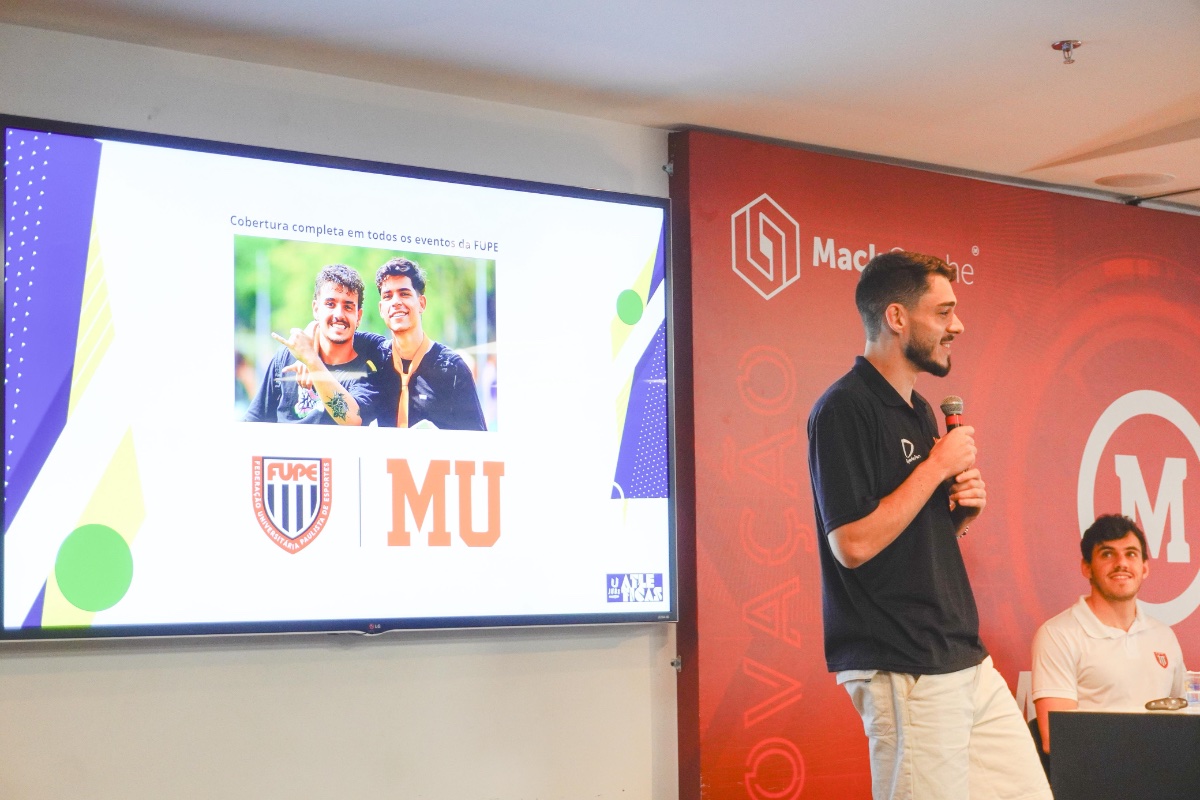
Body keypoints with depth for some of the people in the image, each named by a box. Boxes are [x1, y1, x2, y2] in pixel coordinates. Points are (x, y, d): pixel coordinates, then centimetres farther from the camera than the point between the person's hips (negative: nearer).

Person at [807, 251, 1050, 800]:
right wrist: (938, 465, -14)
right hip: (905, 674, -9)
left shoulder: (919, 410, 16)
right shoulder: (844, 409, -13)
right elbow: (853, 543, -21)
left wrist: (963, 510, 4)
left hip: (967, 661, 9)